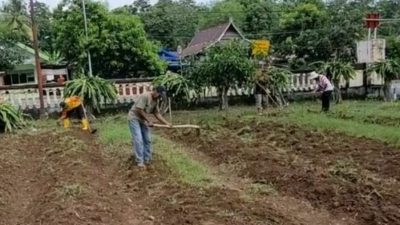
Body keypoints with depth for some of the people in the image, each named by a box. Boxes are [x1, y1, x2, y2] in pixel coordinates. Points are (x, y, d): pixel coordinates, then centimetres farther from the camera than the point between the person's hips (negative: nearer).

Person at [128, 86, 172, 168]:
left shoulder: (156, 101, 2)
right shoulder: (145, 96, -24)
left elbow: (157, 114, 3)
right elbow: (140, 110, -24)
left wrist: (167, 123, -5)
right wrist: (149, 121, -21)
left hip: (143, 120, 9)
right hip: (134, 118, -8)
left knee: (147, 140, 7)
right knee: (138, 140, -13)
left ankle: (147, 160, 16)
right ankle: (139, 161, -8)